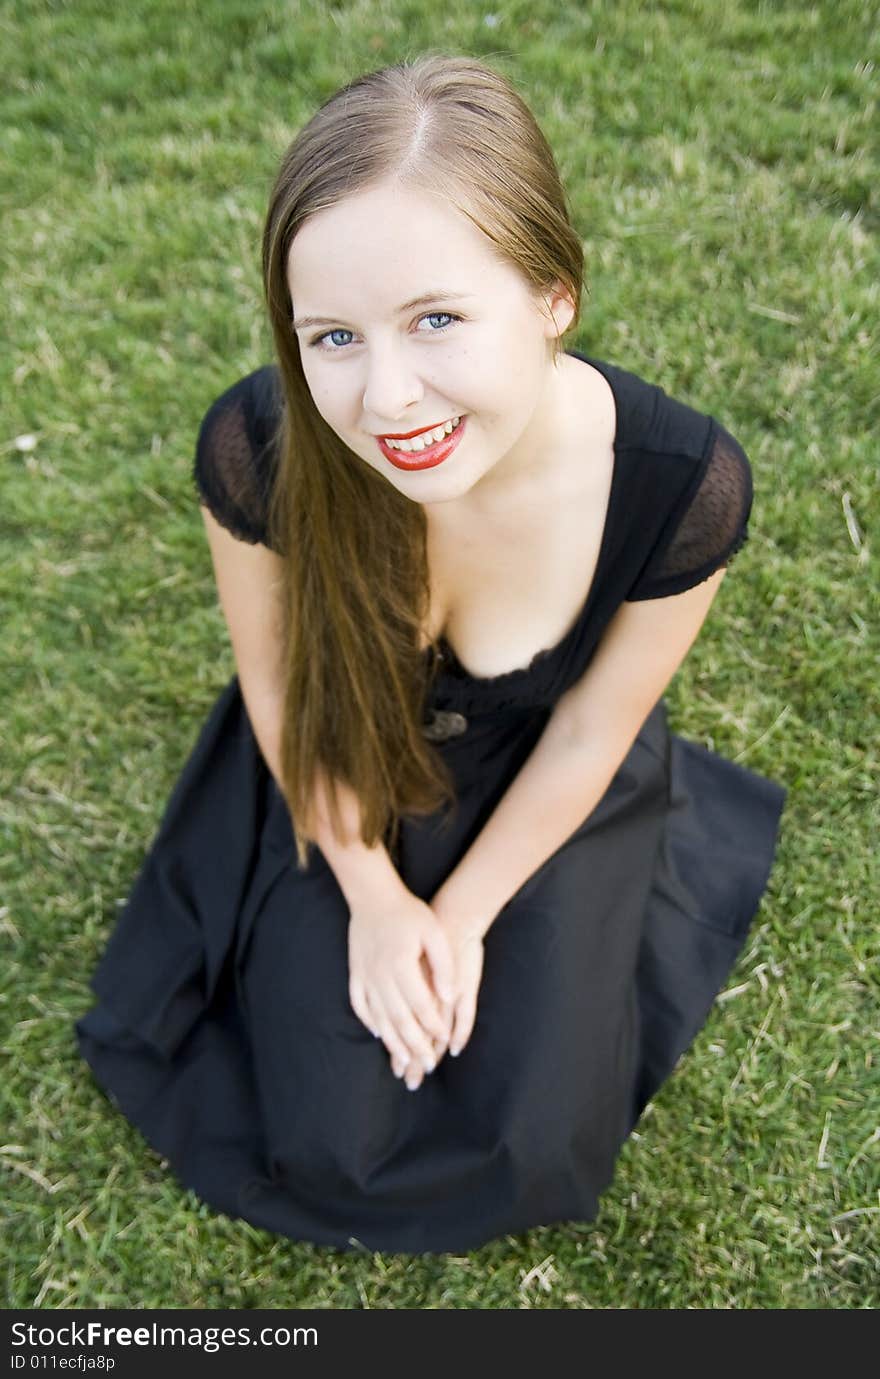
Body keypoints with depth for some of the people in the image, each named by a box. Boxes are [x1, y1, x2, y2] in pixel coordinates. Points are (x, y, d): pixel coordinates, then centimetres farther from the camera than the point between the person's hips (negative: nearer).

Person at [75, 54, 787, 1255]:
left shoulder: (685, 486, -34)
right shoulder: (253, 451, -33)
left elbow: (590, 732, -15)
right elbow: (274, 680, -12)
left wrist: (464, 912, -6)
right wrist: (373, 899, -6)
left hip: (542, 795, 0)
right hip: (339, 786, 1)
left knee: (532, 1139, 2)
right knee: (330, 1133, 1)